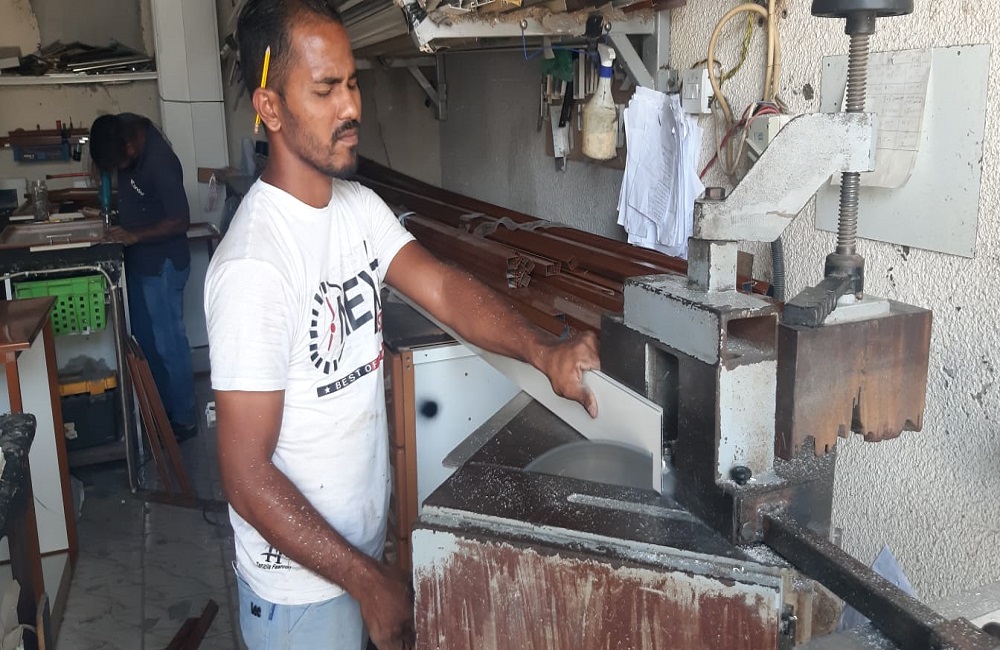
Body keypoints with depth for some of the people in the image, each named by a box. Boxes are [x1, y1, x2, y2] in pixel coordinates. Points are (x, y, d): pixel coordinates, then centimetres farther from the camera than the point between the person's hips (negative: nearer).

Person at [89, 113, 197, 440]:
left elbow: (180, 220, -24)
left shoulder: (159, 162, -26)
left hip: (163, 265, -9)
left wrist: (135, 236, -21)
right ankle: (160, 408, 32)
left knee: (169, 342, 1)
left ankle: (183, 419, 13)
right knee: (145, 339, 17)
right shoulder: (122, 129, -1)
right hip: (139, 261, 9)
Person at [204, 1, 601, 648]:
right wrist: (370, 583, -22)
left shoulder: (359, 207, -1)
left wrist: (544, 350, -28)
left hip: (363, 540, 7)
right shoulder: (254, 267, -27)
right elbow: (247, 477, -25)